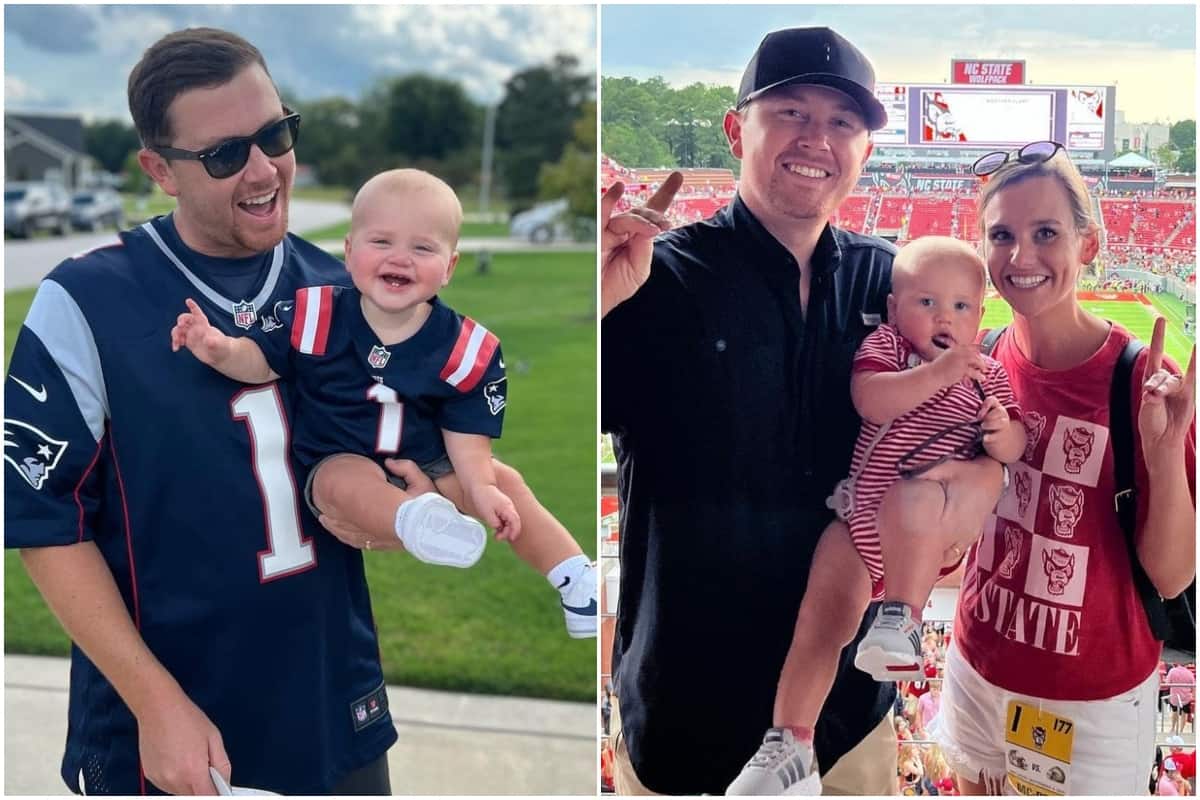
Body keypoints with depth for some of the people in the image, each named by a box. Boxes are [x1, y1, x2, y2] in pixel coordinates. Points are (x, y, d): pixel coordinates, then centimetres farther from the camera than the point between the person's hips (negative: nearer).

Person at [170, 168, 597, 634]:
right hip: (338, 464, -1)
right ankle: (417, 521, -62)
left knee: (506, 485, -11)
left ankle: (574, 578, -4)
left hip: (430, 468, 2)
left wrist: (481, 487, -24)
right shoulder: (316, 317, -10)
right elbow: (262, 360, 0)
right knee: (348, 480, -35)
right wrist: (220, 350, -22)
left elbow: (466, 433, -8)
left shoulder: (464, 348, -11)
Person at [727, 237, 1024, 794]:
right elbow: (869, 399, -14)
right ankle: (789, 746, 6)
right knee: (819, 622, -5)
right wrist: (936, 375, -23)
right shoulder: (884, 344, 5)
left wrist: (1004, 436, -18)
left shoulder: (987, 375, 9)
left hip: (943, 520, -1)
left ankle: (901, 619, -25)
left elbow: (1016, 445, 4)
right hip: (861, 520, 1)